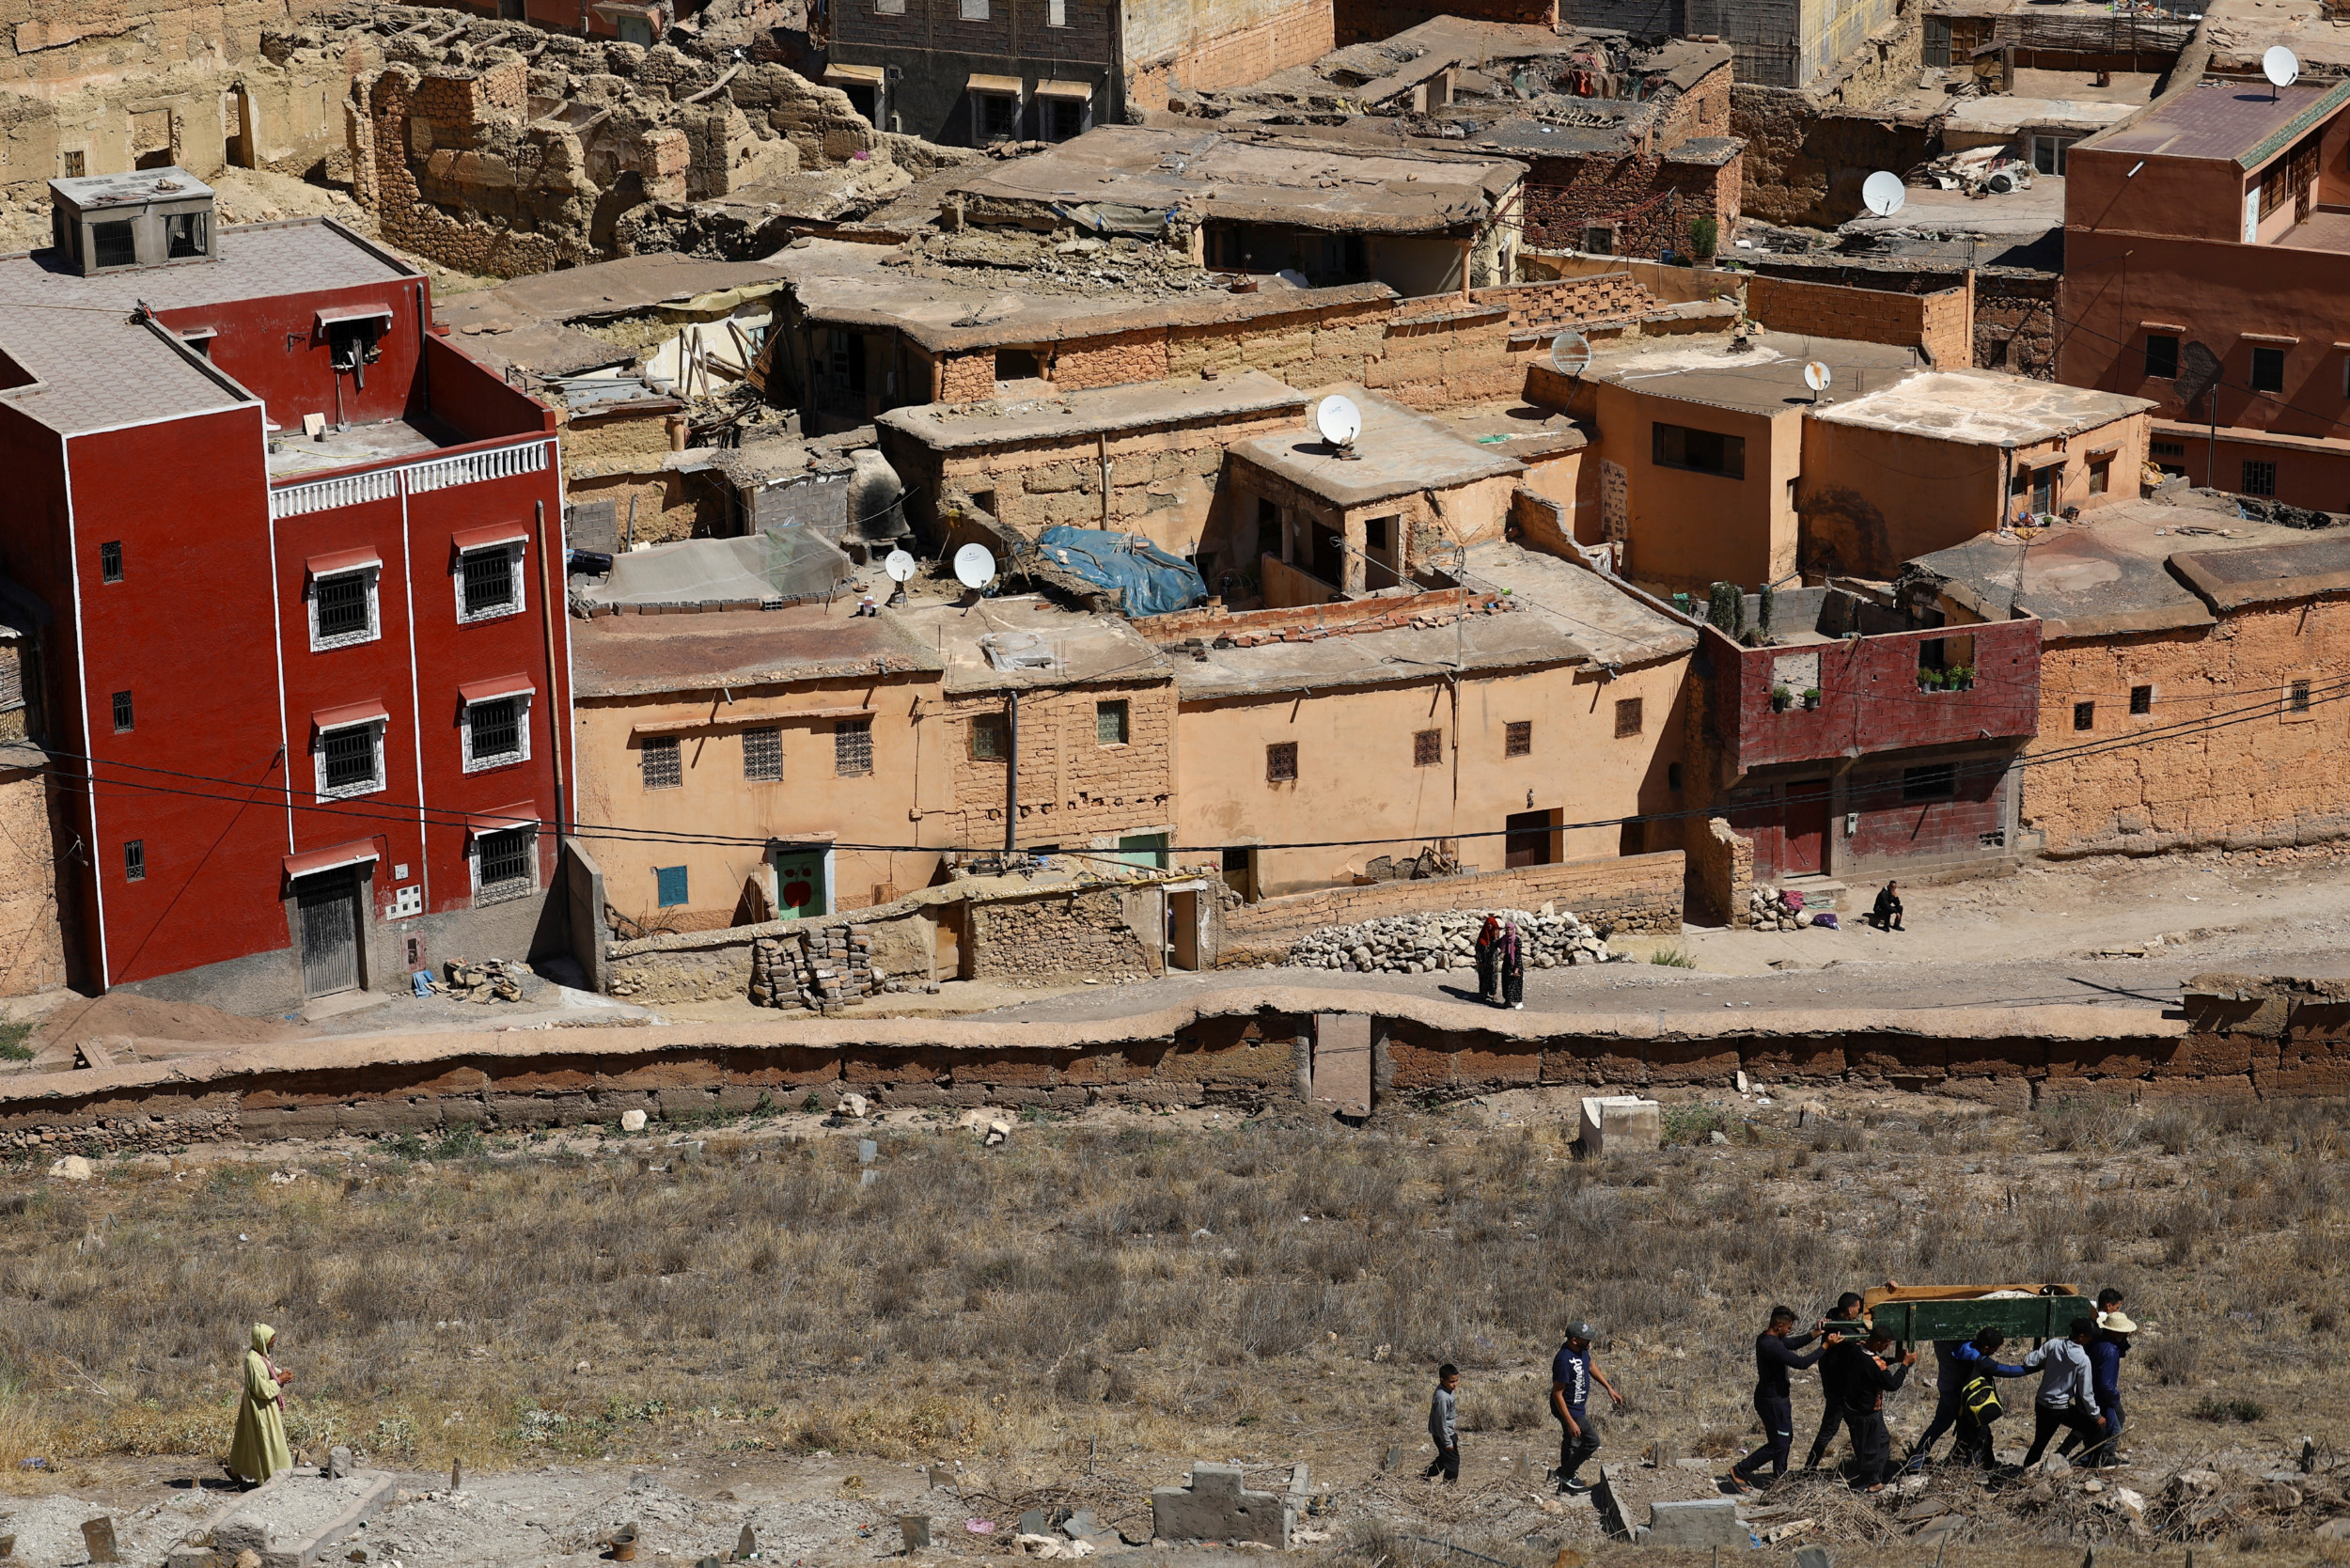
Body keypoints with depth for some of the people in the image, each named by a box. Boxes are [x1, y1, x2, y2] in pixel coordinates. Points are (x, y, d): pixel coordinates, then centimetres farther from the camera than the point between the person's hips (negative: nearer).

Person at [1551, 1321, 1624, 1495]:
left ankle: (1567, 1480, 38)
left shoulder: (1582, 1350, -5)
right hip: (1568, 1409, -10)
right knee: (1592, 1441, -6)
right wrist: (1570, 1422, -29)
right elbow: (1557, 1393, -29)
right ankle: (1566, 1473, 9)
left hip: (1577, 1407, 10)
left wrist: (1609, 1388, 17)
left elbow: (1591, 1367, 18)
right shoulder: (1564, 1361, -33)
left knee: (1572, 1443, 22)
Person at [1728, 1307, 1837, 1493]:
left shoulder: (1766, 1338, 2)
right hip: (1773, 1402, -10)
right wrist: (1826, 1346, -26)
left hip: (1777, 1398, 10)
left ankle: (1779, 1477, 35)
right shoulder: (1771, 1346, -30)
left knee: (1785, 1439, 22)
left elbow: (1794, 1343, 14)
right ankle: (1739, 1471, 6)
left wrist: (1817, 1332, 3)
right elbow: (1801, 1363, -32)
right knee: (1778, 1445, 1)